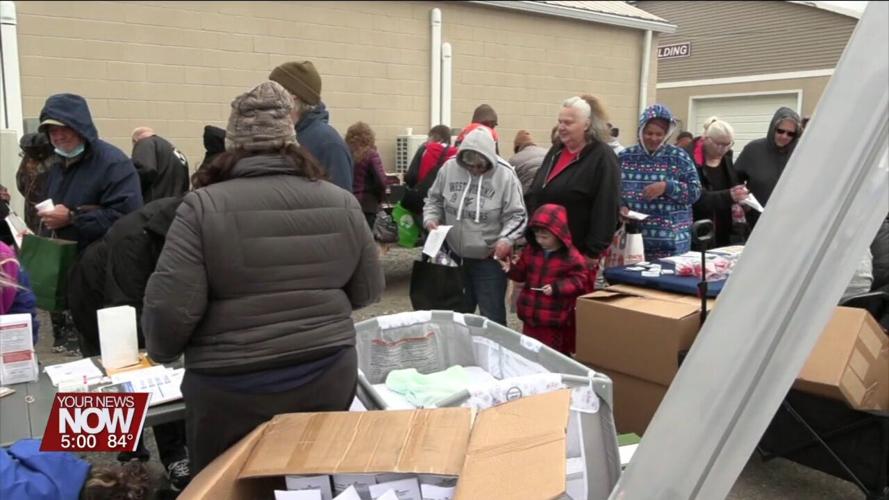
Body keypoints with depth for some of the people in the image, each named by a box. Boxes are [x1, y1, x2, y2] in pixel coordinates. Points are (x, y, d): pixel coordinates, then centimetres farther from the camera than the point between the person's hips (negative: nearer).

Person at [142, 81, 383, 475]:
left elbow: (169, 309, -15)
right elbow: (368, 293, 6)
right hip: (330, 376, 4)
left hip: (233, 391, -3)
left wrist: (161, 350, 6)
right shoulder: (342, 202, -1)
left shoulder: (204, 206, -12)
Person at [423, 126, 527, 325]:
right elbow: (434, 200, 10)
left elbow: (517, 216, -10)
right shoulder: (449, 168, -4)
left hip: (490, 259, -4)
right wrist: (431, 219, -8)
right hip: (454, 256, 4)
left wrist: (506, 239, -25)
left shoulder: (505, 176, -13)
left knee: (492, 318, 6)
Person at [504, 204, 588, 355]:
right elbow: (521, 273, 14)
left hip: (555, 317, -5)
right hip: (531, 312, 6)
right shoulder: (530, 250, 5)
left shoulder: (571, 256, -12)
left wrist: (557, 287, -25)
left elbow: (579, 281, -13)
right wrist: (510, 270, -8)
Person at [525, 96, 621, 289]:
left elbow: (606, 208, -16)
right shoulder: (556, 151, 12)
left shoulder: (602, 157, -11)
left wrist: (594, 251, -18)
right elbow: (535, 194, 18)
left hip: (578, 250, -7)